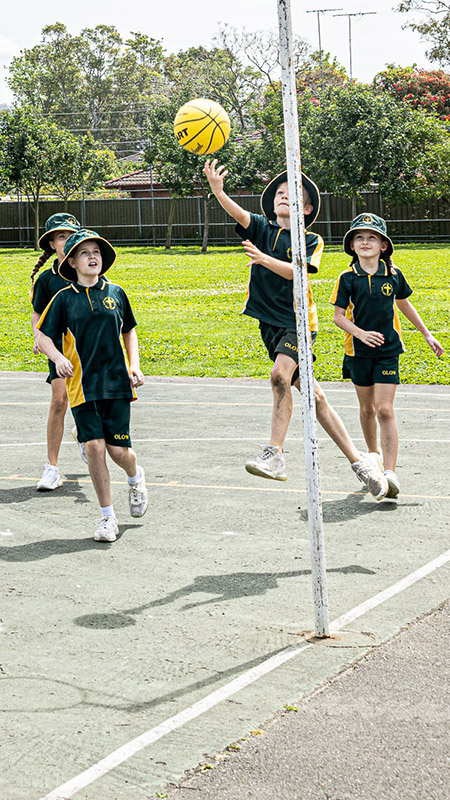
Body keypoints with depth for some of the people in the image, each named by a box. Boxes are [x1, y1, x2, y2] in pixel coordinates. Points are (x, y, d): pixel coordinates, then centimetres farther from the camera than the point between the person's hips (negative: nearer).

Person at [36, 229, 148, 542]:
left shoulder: (116, 293, 6)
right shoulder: (64, 298, 1)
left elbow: (129, 331, 19)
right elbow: (44, 336, 3)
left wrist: (135, 365, 7)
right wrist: (59, 358, -16)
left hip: (117, 382, 1)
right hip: (82, 384, -1)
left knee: (118, 449, -2)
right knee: (94, 446, -8)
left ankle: (136, 477, 35)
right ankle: (108, 516, 6)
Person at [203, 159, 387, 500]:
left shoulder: (312, 240, 0)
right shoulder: (261, 228, 8)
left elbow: (296, 271, -18)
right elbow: (238, 213, -13)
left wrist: (264, 259, -34)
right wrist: (217, 190, -33)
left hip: (298, 320, -4)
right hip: (270, 322, 4)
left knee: (281, 375, -29)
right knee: (313, 395, 5)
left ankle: (275, 455, -30)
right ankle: (358, 460, 12)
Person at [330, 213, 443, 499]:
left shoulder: (393, 274, -2)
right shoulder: (348, 278, -6)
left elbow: (404, 305, 14)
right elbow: (339, 316, -5)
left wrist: (427, 335, 19)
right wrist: (361, 334, -21)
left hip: (388, 350, -1)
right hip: (359, 350, 1)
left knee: (385, 410, -11)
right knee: (367, 408, 15)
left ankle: (390, 472, -16)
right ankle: (374, 453, 40)